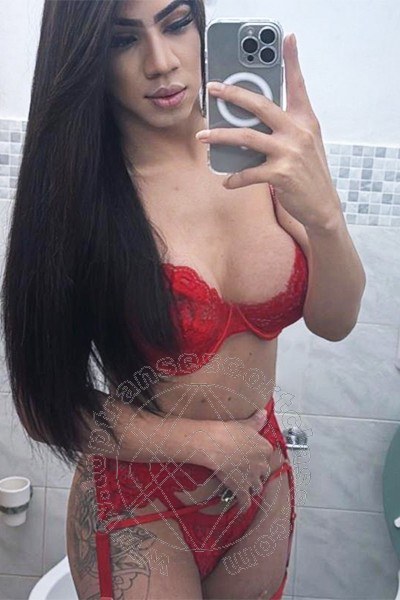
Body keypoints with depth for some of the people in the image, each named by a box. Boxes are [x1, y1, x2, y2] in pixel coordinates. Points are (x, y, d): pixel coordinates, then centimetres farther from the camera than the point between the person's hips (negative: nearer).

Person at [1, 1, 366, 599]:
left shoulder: (256, 154, -11)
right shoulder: (74, 191, -20)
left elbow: (333, 322, -13)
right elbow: (48, 408, -15)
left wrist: (323, 212, -31)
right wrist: (206, 441, -15)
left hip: (261, 480, 5)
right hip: (140, 503, -4)